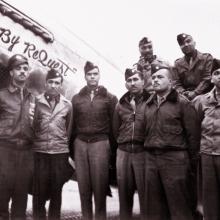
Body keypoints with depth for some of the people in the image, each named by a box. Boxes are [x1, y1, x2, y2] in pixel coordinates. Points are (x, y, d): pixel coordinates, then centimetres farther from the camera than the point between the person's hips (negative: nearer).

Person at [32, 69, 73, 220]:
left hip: (60, 152, 1)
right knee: (39, 192, 5)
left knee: (56, 191, 10)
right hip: (40, 152, -1)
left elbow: (69, 130, 11)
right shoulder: (37, 102, 2)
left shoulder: (67, 105, 5)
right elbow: (32, 126, 5)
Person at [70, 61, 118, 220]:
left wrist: (112, 148, -2)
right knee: (83, 187, 5)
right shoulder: (77, 98, 12)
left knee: (99, 187, -1)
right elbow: (72, 125, 10)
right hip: (80, 143, 2)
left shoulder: (109, 98, 6)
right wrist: (71, 149, 5)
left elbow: (114, 124, 3)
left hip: (100, 143, -2)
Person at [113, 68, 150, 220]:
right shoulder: (121, 104, 11)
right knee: (124, 194, 12)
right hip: (123, 152, 4)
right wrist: (123, 143, 14)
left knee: (145, 193, 3)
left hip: (143, 152, -4)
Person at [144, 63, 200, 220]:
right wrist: (148, 151, 9)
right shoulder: (148, 104, 14)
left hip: (175, 158, -6)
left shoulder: (182, 102, -4)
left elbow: (193, 133, -6)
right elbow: (146, 131, 14)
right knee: (154, 205, 13)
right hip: (151, 158, 6)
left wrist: (192, 160, -5)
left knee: (179, 204, 2)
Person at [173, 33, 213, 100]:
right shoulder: (177, 63, 16)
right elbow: (176, 83, 10)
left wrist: (195, 93, -12)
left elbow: (207, 78, 0)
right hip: (185, 98, 2)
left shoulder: (206, 58, 9)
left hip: (204, 96, -1)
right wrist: (184, 93, -9)